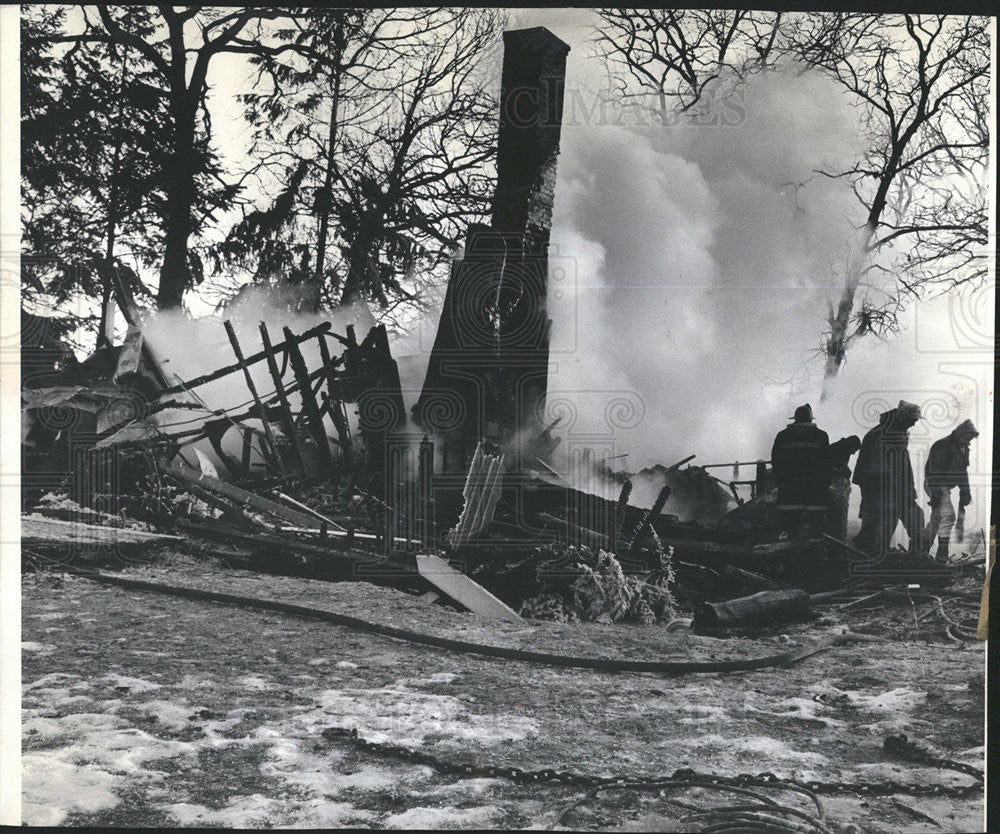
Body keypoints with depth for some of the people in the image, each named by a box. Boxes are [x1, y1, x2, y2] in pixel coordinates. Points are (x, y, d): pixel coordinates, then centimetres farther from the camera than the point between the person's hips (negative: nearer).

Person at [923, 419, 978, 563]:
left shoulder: (963, 449, 12)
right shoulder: (942, 446, -19)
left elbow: (962, 472, 21)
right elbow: (934, 472, -23)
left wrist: (965, 493, 16)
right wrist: (935, 494, -27)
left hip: (945, 486, 10)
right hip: (935, 485, -10)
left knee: (936, 518, 13)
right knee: (948, 515, -19)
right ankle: (942, 555, -21)